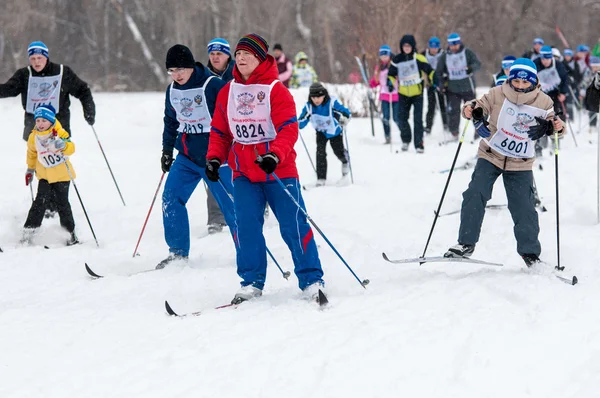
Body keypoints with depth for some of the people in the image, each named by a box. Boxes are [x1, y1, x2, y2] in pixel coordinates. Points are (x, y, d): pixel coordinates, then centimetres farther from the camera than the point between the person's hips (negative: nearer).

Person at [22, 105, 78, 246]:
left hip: (62, 175, -3)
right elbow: (32, 153, 16)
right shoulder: (33, 137, -4)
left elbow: (71, 148, -32)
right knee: (40, 202, -6)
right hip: (44, 175, 3)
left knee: (62, 203, 0)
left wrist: (63, 145, -53)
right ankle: (29, 231, -2)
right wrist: (30, 169, 23)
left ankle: (70, 233, 13)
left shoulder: (60, 134, -16)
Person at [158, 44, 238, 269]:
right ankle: (178, 252, 6)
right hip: (186, 156, 6)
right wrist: (167, 149, 22)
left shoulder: (212, 86, -14)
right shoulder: (172, 90, 7)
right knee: (171, 197, -3)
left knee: (229, 203, -5)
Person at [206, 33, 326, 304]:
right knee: (246, 227, -2)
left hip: (278, 171, -4)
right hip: (243, 174, 4)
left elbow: (289, 129, -14)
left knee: (293, 226, -3)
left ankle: (311, 281, 5)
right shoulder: (227, 93, 9)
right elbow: (220, 131, 15)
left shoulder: (276, 90, -7)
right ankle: (251, 282, 7)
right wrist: (214, 157, -1)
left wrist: (275, 154, -30)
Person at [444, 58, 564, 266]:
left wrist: (556, 127, -19)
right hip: (490, 156, 0)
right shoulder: (498, 94, -11)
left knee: (523, 208, 0)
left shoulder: (543, 102, -8)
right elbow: (481, 107, -3)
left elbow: (551, 124, 4)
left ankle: (530, 252, 15)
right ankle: (466, 243, -2)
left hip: (520, 164, 0)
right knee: (475, 195, -12)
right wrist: (471, 110, -26)